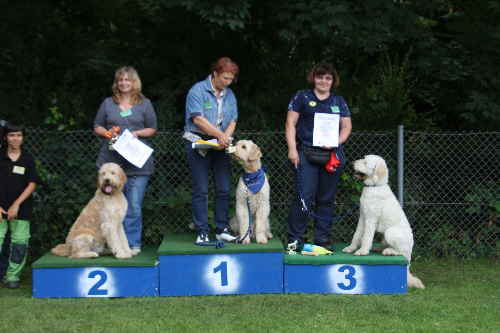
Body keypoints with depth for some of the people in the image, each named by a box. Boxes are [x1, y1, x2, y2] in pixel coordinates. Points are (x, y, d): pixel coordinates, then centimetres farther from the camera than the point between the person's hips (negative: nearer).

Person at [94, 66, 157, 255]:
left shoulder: (144, 104, 9)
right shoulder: (108, 103, 13)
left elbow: (152, 129, 9)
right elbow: (97, 127, 15)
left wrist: (137, 133, -9)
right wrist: (106, 133, -6)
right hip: (111, 161, 2)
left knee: (134, 206, -3)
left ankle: (132, 244, 5)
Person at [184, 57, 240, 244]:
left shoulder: (229, 95, 11)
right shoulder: (198, 90, -8)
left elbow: (232, 121, 7)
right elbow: (198, 119, -16)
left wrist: (225, 138, -13)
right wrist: (220, 134, -20)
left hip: (221, 148, 5)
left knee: (224, 189, 3)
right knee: (200, 191, -2)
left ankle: (222, 230, 11)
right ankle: (202, 232, 2)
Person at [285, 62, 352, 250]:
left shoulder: (339, 102, 17)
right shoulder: (302, 97, 8)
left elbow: (346, 126, 14)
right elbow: (290, 123, 3)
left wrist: (336, 142, -5)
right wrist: (292, 149, -7)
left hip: (332, 155, 3)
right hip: (307, 154, -3)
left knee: (326, 199, 6)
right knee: (304, 197, -11)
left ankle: (323, 239, 13)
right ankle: (295, 239, -3)